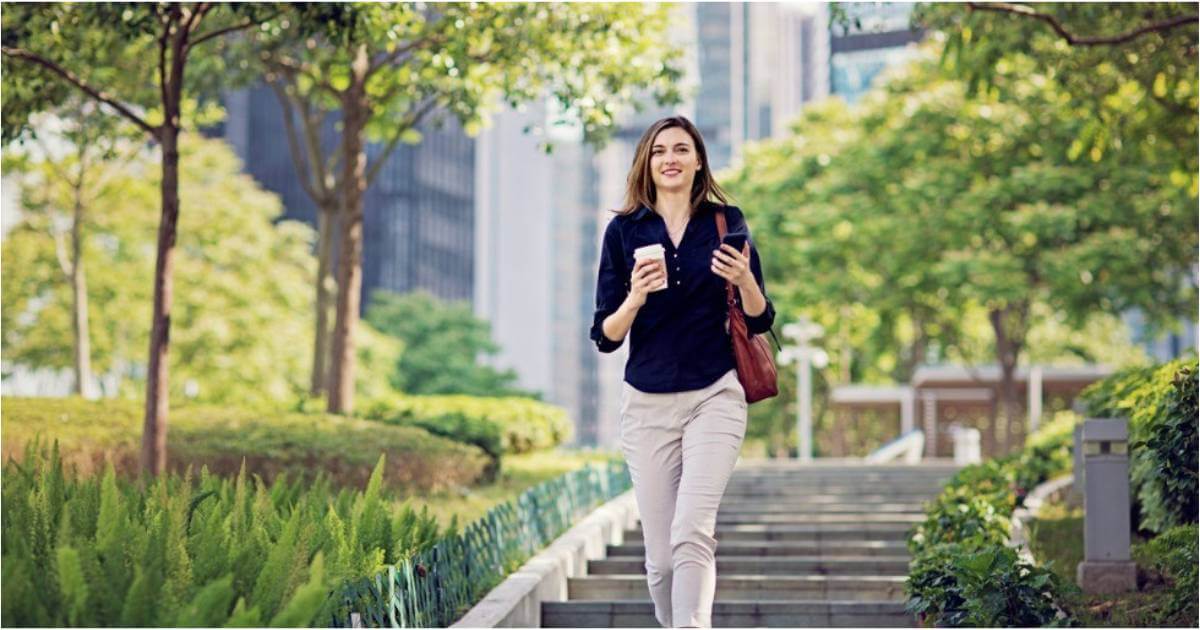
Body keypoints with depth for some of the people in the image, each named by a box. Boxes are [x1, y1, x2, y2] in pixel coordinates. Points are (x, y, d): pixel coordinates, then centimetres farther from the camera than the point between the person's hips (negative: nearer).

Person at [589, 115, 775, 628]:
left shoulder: (726, 223, 4)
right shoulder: (624, 230, 3)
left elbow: (760, 321, 7)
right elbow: (605, 336, 3)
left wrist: (745, 281, -14)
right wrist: (635, 298, -17)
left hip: (715, 398, -2)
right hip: (647, 404, 2)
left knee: (692, 533, -19)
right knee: (660, 553, 4)